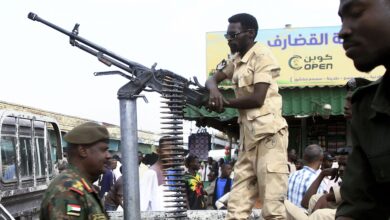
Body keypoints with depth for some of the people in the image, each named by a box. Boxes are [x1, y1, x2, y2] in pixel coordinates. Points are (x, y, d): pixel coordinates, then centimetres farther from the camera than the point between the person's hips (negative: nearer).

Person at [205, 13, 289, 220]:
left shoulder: (262, 55, -6)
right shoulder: (235, 60, 19)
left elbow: (257, 98, -15)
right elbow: (211, 79, 14)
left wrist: (225, 102, -5)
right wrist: (214, 90, -9)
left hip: (268, 132, -8)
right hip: (248, 132, 8)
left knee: (272, 202, -9)